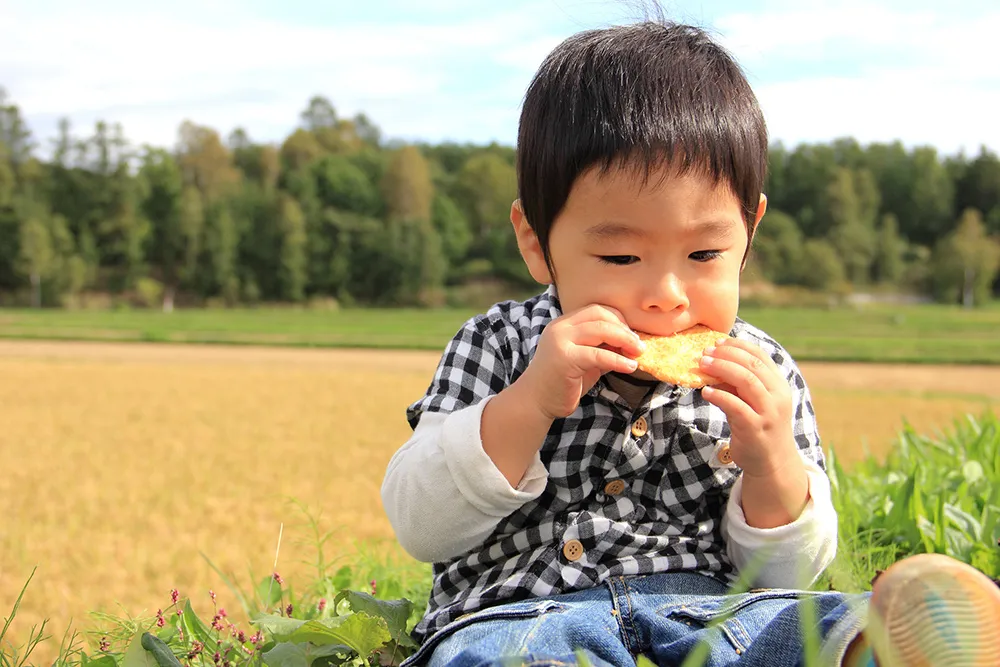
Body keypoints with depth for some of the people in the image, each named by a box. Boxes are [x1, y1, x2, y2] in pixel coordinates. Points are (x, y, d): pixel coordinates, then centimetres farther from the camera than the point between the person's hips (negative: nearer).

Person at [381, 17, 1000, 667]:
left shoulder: (761, 374, 7)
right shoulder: (500, 347, 4)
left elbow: (785, 577, 8)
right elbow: (420, 527, -5)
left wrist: (773, 464, -13)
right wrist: (529, 404, -18)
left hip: (714, 612, 1)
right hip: (518, 610, 0)